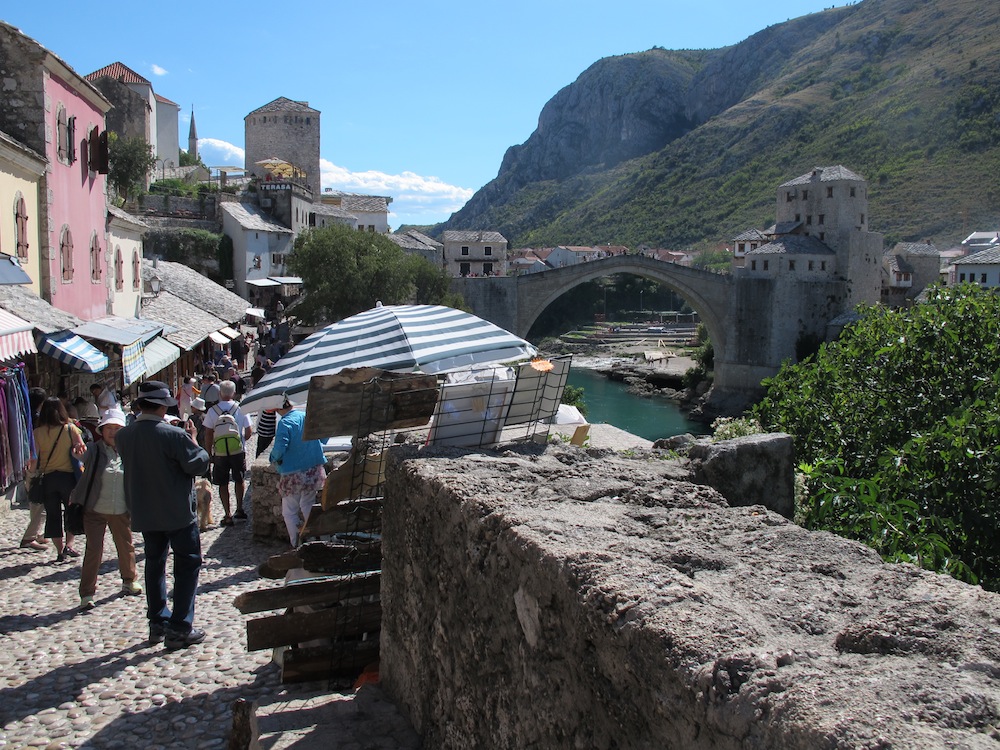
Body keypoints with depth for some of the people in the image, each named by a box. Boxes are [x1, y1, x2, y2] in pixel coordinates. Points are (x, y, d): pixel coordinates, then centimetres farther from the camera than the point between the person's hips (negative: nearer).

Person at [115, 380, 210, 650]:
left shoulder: (123, 436, -3)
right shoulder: (173, 435, -21)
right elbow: (198, 464, -17)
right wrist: (193, 440, -2)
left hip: (144, 513, 6)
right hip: (178, 512, -6)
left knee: (154, 563, 19)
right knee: (187, 565, 4)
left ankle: (158, 622, 25)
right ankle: (179, 629, 1)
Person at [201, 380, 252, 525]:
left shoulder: (212, 411, -7)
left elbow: (208, 435, -5)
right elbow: (249, 432, -4)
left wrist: (208, 453, 5)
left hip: (219, 453, -1)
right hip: (238, 451, 1)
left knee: (223, 484, 9)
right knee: (239, 480, 21)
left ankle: (228, 515, 7)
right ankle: (239, 509, 27)